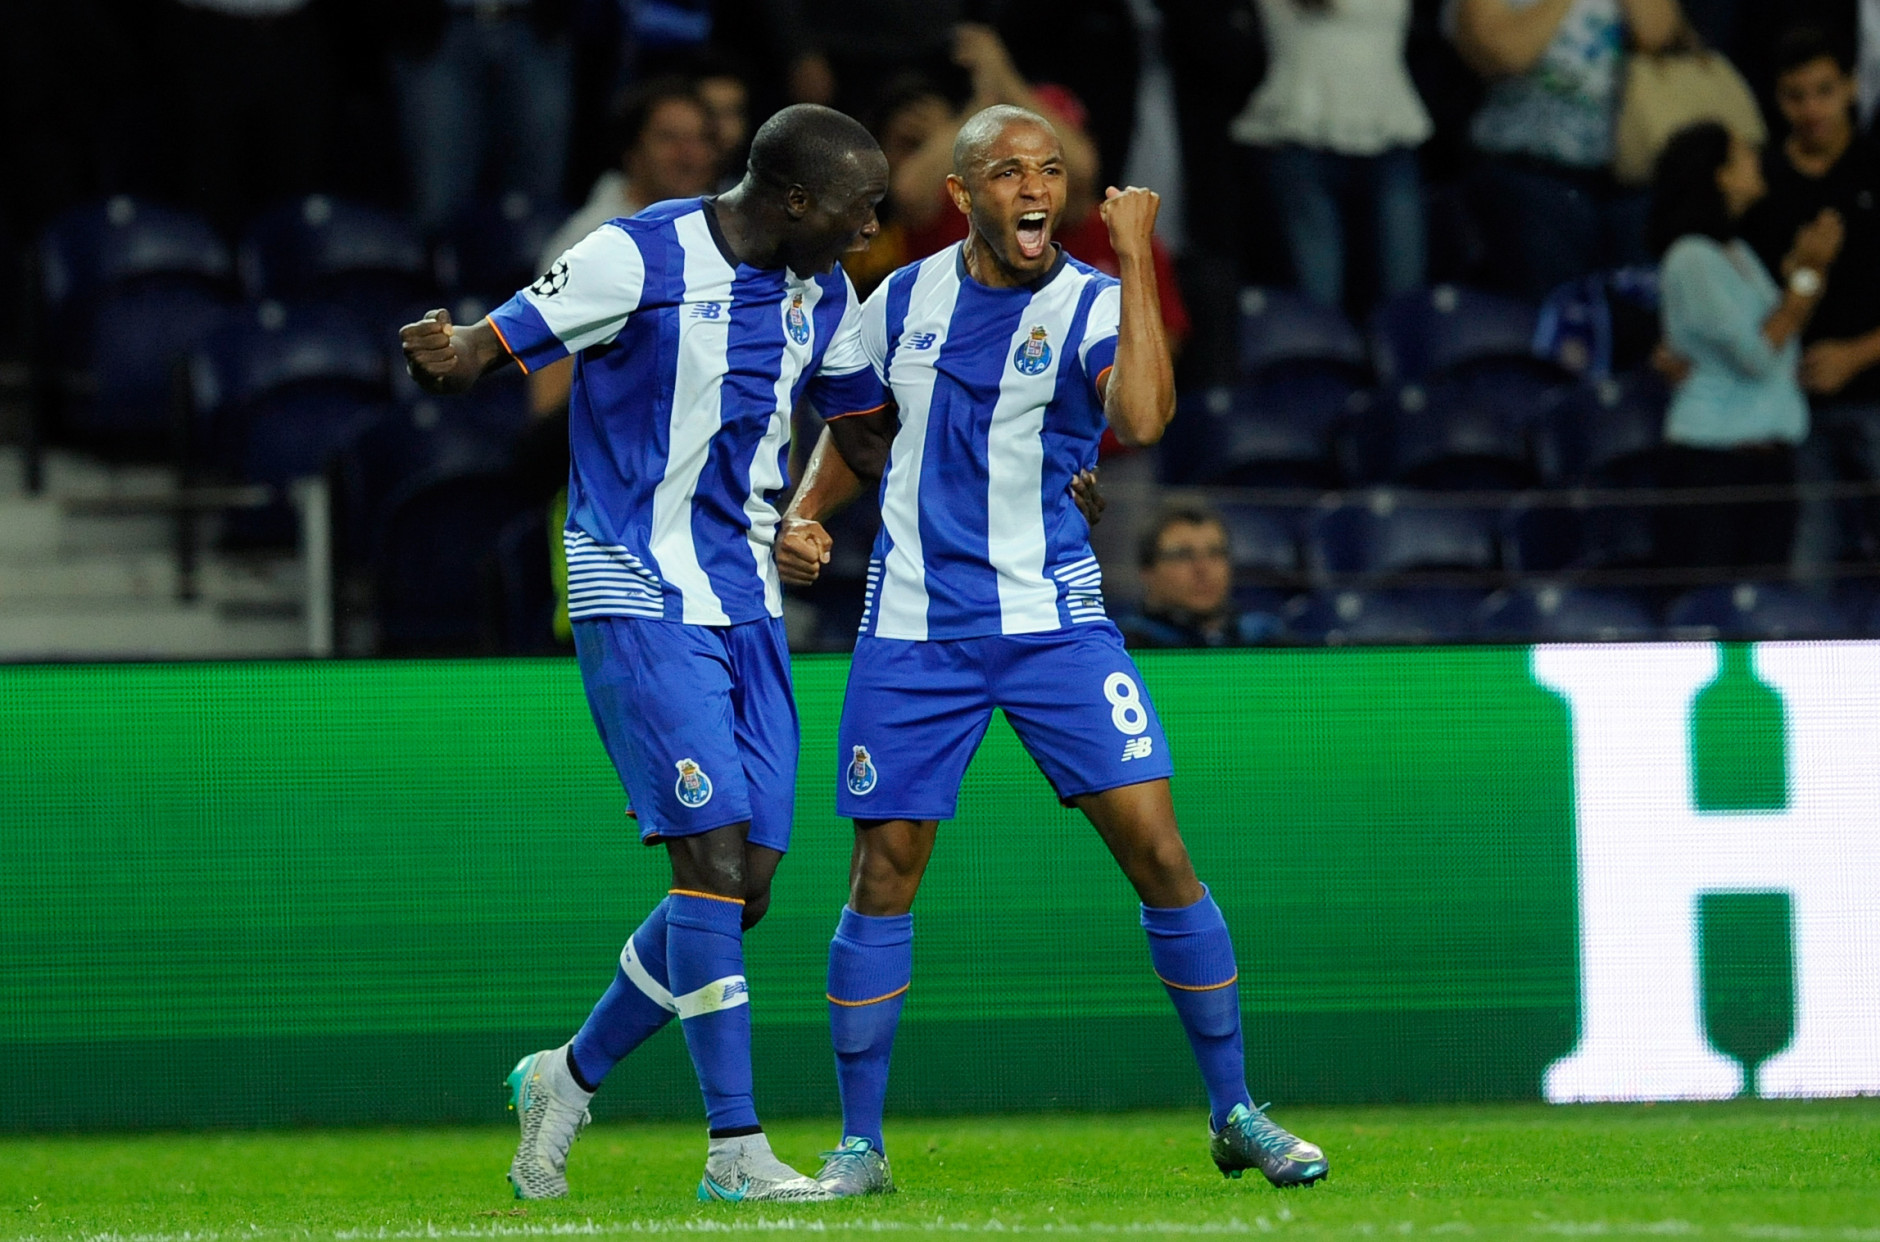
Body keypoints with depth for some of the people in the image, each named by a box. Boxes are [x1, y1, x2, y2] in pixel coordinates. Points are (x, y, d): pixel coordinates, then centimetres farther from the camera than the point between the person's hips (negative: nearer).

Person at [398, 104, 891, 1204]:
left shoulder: (824, 292, 9)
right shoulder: (640, 257, -12)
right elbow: (489, 350, -12)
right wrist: (445, 356, -36)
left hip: (749, 610, 7)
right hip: (641, 603, -7)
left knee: (745, 886, 3)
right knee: (713, 855, -15)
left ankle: (569, 1079, 21)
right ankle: (737, 1148, -12)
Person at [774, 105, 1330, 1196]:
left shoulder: (1093, 304, -7)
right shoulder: (903, 301, 4)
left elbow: (1142, 421, -29)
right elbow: (859, 434, 22)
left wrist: (1135, 255, -28)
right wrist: (804, 516, 3)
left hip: (1054, 622, -2)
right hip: (914, 634, 2)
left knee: (1159, 851, -8)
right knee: (884, 875, 1)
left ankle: (1237, 1115, 5)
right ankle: (860, 1147, 12)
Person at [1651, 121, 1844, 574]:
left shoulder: (1739, 255, 16)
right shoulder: (1692, 260, -11)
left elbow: (1785, 359, 14)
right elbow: (1755, 357, -16)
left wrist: (1812, 272, 6)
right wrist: (1805, 276, -9)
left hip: (1770, 460, 9)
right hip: (1711, 458, -9)